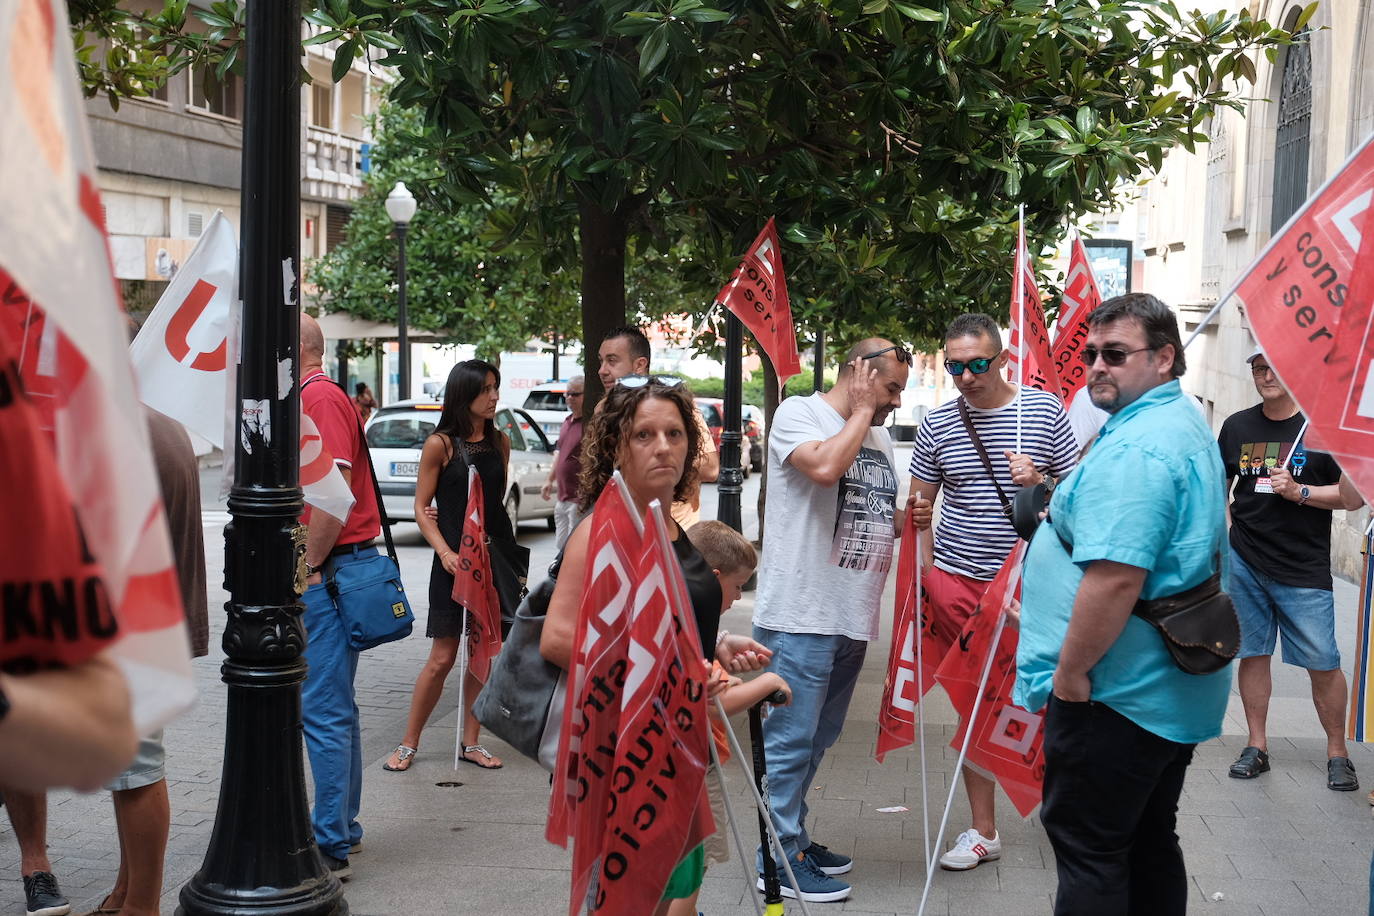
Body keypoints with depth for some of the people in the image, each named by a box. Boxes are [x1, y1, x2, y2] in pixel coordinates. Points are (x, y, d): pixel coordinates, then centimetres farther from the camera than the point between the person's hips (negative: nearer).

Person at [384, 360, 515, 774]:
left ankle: (472, 743, 18)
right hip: (454, 560, -5)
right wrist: (444, 550, -17)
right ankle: (408, 743, 10)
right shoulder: (440, 444, -6)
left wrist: (506, 550, 7)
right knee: (442, 658, -3)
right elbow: (421, 509, -5)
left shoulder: (500, 442, 8)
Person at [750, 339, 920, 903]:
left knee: (817, 739, 17)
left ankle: (794, 839, 28)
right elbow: (824, 467, -26)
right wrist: (862, 409, -12)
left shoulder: (879, 437, 17)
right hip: (800, 616, -8)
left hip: (852, 617, 8)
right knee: (791, 739, -3)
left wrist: (910, 519, 6)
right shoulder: (799, 414, -6)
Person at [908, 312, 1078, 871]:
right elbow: (919, 505, 9)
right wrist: (926, 574, 0)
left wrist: (1039, 483, -18)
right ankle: (983, 831, 18)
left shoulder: (1045, 411, -3)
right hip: (959, 579, 2)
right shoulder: (937, 425, 3)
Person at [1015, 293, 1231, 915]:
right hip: (1174, 695, 10)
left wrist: (1069, 671, -20)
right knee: (1150, 842, 19)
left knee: (1088, 850, -1)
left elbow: (1114, 578, -30)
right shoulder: (1187, 427, 13)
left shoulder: (1132, 450, -22)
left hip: (1114, 698, -10)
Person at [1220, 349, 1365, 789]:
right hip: (1244, 561, 3)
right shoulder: (1238, 426, 9)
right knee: (1253, 654, 8)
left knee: (1323, 664, -2)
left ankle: (1337, 753, 13)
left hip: (1305, 568, -3)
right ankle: (1257, 747, 18)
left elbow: (1355, 495, -3)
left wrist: (1299, 491, -15)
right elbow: (1219, 485, 20)